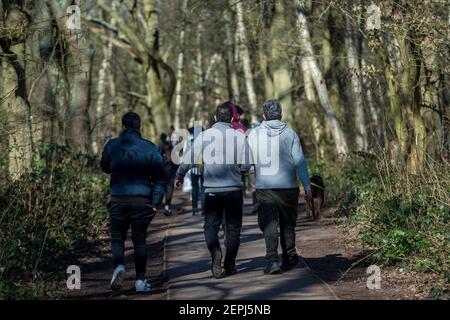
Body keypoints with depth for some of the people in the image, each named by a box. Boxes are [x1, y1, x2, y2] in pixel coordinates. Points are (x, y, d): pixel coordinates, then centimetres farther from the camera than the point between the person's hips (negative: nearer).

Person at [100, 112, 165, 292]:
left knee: (117, 237, 12)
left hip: (118, 201, 0)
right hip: (142, 201, 0)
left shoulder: (112, 146, -1)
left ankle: (118, 266, -14)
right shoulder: (150, 148, -1)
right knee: (139, 240, 9)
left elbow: (105, 167, 18)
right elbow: (159, 179, -2)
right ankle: (140, 281, 10)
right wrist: (155, 203, 0)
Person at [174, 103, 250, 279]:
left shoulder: (204, 136, -3)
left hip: (212, 189, 0)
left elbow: (188, 160, 0)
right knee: (233, 227, 11)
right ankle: (229, 265, 12)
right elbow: (245, 165, -4)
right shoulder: (240, 136, -3)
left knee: (211, 226, 8)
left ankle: (216, 255, -17)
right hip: (234, 188, 0)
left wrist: (179, 176, 17)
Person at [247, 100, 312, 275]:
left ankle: (273, 258, -18)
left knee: (268, 223, -1)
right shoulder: (290, 134, -1)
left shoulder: (255, 133, 0)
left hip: (264, 186, -1)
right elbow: (299, 161, -2)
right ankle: (289, 258, 24)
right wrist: (307, 186, 1)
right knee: (287, 223, 15)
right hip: (288, 186, 1)